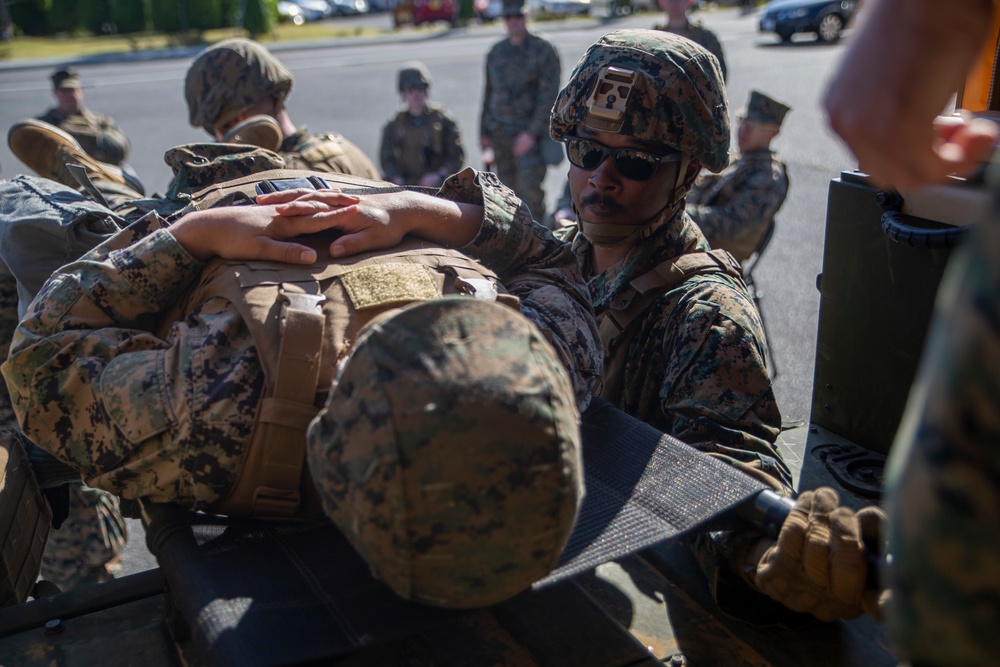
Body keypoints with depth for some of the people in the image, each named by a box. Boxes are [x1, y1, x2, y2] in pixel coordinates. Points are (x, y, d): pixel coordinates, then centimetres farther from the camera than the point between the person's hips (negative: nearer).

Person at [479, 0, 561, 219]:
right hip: (499, 133, 5)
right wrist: (484, 132, 14)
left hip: (528, 131, -5)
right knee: (509, 189, 7)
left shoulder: (543, 50, -6)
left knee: (530, 188, -13)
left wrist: (531, 133, -18)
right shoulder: (495, 52, 11)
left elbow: (549, 95, -12)